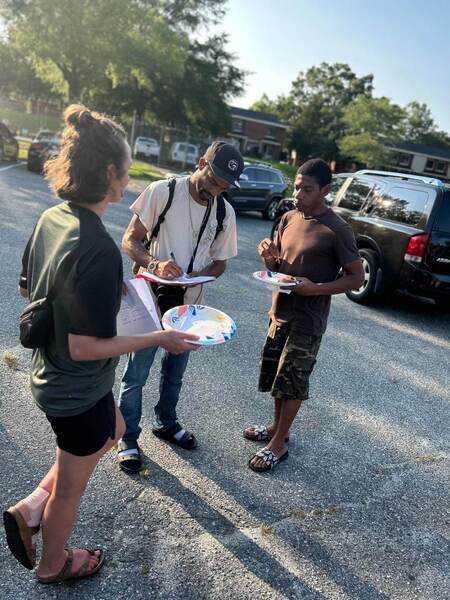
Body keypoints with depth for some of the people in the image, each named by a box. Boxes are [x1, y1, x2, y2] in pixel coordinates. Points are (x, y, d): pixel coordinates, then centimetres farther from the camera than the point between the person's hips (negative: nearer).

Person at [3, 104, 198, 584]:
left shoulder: (51, 218, -5)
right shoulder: (99, 249, -31)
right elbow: (85, 347, -28)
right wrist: (160, 338, -19)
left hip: (48, 374, 8)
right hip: (78, 392, -8)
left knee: (113, 430, 32)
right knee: (71, 487, 19)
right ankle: (53, 566, 48)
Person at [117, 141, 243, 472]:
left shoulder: (225, 212, -1)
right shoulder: (163, 191, -14)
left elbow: (220, 262, 6)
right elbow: (130, 240, -11)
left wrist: (197, 276, -15)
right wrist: (155, 263, -31)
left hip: (189, 302, 4)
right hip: (152, 297, -4)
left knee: (176, 370, 20)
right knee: (137, 371, 3)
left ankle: (166, 422, 43)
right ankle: (129, 438, 23)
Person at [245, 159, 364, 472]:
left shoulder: (337, 230, -16)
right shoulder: (289, 218, 4)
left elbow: (357, 277, -11)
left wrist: (316, 288, -23)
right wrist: (269, 256, -11)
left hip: (307, 321, -6)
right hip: (279, 311, 7)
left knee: (292, 382, 5)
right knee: (276, 374, 18)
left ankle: (279, 444, 22)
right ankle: (277, 426, 39)